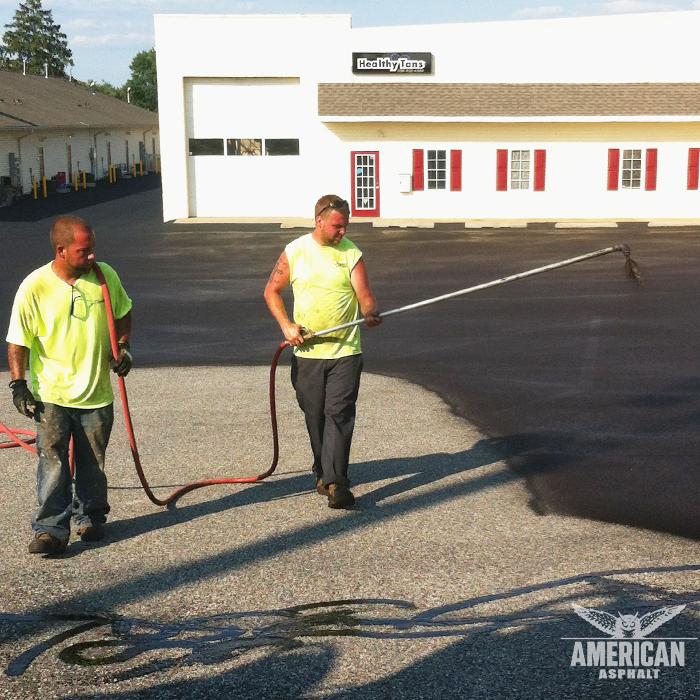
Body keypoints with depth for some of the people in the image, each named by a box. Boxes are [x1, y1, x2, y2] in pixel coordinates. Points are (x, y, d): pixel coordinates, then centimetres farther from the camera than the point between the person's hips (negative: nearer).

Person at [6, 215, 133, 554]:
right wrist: (18, 385, -8)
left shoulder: (105, 276, -4)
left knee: (92, 463, 13)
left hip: (96, 392, 3)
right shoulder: (34, 287, -14)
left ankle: (91, 516, 30)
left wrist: (122, 347, 2)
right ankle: (51, 528, -3)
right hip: (51, 395, -3)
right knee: (52, 461, -8)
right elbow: (18, 340, -5)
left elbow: (123, 313, 15)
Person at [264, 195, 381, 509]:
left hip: (345, 352, -1)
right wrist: (286, 324, -3)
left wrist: (370, 313, -30)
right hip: (307, 351, 2)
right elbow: (272, 290, 10)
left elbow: (364, 295, -7)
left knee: (339, 414, -9)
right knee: (315, 417, 11)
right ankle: (323, 472, 30)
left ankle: (335, 483, -10)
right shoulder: (294, 251, 2)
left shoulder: (352, 253, 0)